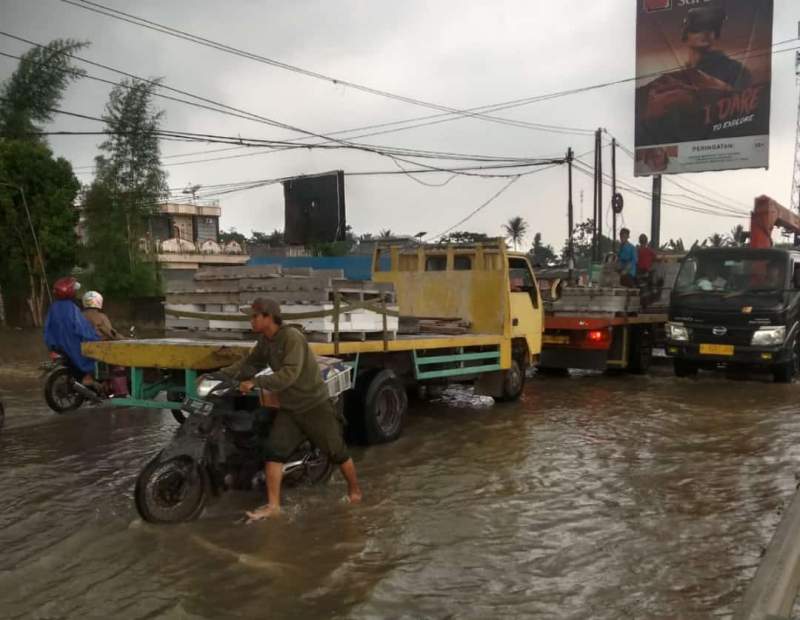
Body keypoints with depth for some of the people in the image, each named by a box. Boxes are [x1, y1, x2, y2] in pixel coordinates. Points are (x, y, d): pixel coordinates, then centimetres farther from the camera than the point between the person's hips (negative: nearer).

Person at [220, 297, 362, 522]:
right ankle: (273, 505, 0)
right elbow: (248, 364, 9)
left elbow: (289, 374, -31)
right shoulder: (264, 341, 3)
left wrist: (255, 382, -32)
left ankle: (354, 490, 28)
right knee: (274, 451, -6)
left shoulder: (292, 337, -23)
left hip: (315, 405, -7)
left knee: (337, 451, 6)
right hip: (289, 408, 7)